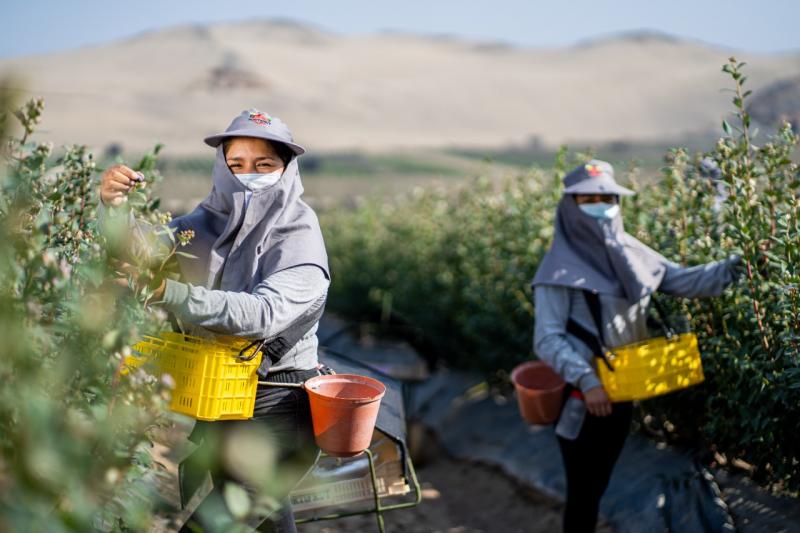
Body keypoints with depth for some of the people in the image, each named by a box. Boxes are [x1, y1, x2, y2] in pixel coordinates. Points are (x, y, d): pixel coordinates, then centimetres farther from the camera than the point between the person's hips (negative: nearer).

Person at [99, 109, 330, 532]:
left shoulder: (299, 240, -16)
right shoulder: (210, 222, 3)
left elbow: (264, 314, -32)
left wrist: (170, 293, -41)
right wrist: (113, 204, -18)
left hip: (276, 409, -6)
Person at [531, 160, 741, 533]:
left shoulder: (629, 252, 4)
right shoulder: (561, 268, -15)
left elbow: (682, 280, 0)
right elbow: (547, 340, -19)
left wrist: (732, 267, -15)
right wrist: (586, 380, -28)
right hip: (582, 399, -6)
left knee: (598, 485, 20)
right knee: (582, 494, 3)